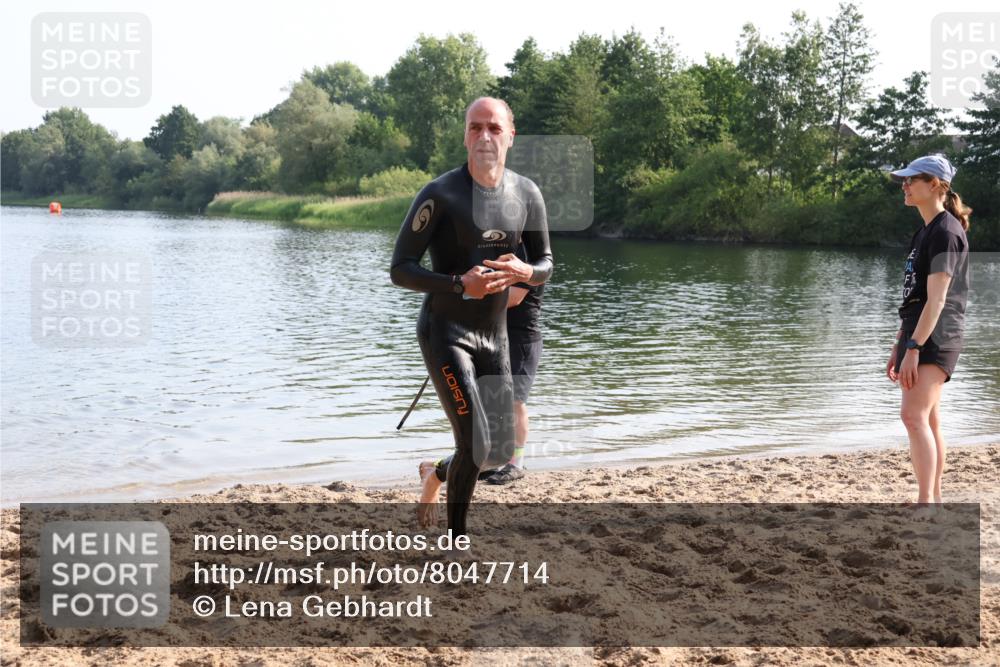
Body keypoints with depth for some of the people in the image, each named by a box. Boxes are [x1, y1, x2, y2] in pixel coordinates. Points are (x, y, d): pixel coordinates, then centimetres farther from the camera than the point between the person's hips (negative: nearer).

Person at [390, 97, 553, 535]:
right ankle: (455, 537, 3)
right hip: (445, 333, -6)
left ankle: (439, 471, 42)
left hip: (494, 336, 6)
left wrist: (524, 272, -14)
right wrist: (459, 284, -28)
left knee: (500, 452, 11)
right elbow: (400, 270, -12)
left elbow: (545, 265, 11)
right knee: (475, 445, -17)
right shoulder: (439, 195, -14)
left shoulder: (527, 194, 2)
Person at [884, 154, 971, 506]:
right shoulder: (923, 232, 17)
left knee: (914, 415, -20)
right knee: (928, 421, 12)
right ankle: (934, 501, 19)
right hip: (919, 335, 10)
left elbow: (936, 299, -19)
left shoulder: (946, 232, -12)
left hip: (935, 339, -10)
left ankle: (925, 502, -22)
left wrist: (914, 348, -24)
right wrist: (898, 346, 19)